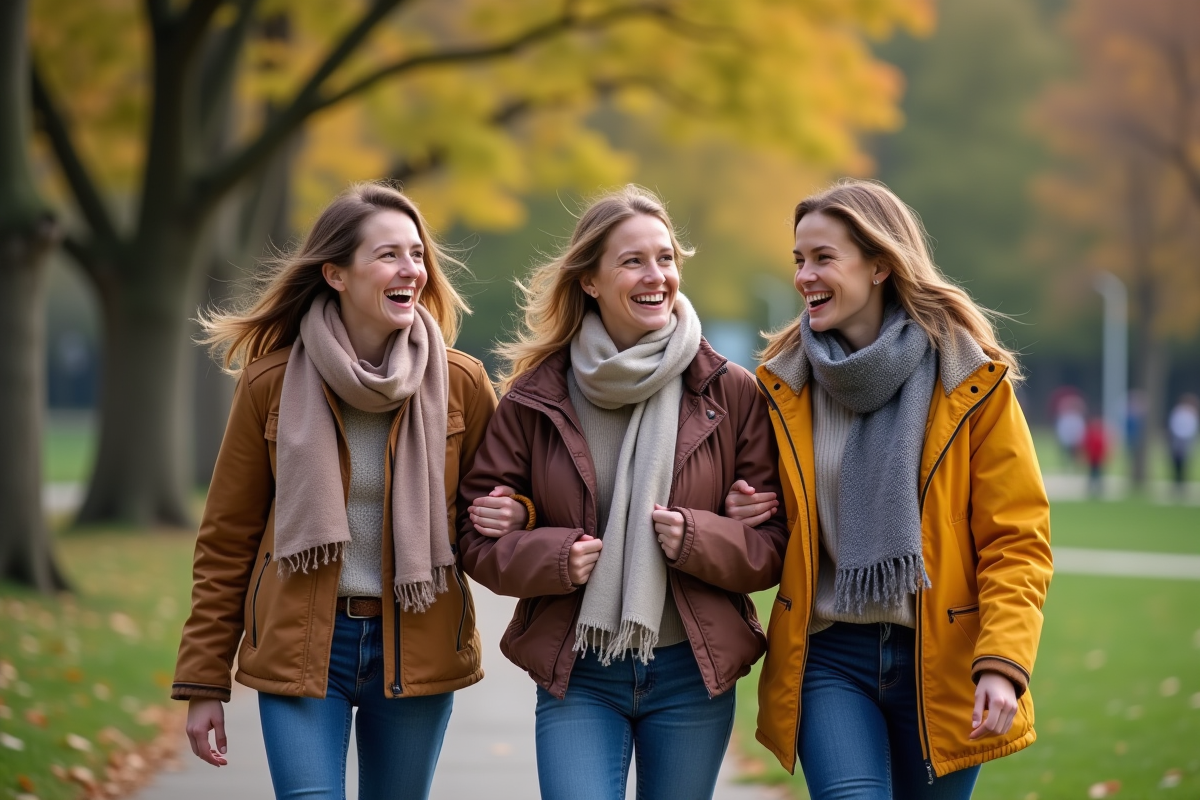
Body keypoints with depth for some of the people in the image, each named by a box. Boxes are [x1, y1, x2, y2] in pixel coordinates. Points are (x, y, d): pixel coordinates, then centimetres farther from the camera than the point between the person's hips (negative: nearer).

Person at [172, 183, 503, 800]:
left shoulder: (461, 384, -2)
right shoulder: (271, 382, -4)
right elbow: (226, 540, 2)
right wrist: (203, 682, 0)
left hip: (416, 650, 2)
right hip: (301, 649, -1)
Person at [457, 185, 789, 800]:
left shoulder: (730, 393, 0)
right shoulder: (535, 397, 0)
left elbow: (777, 542, 1)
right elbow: (476, 535, 5)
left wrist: (699, 539, -17)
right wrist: (551, 557, -14)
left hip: (693, 674, 1)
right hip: (575, 678, -1)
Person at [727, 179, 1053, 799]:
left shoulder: (973, 382, -4)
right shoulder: (783, 385, 5)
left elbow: (1017, 541, -5)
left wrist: (1003, 664, -17)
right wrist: (741, 517, -4)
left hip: (942, 661, -1)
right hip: (828, 655, 1)